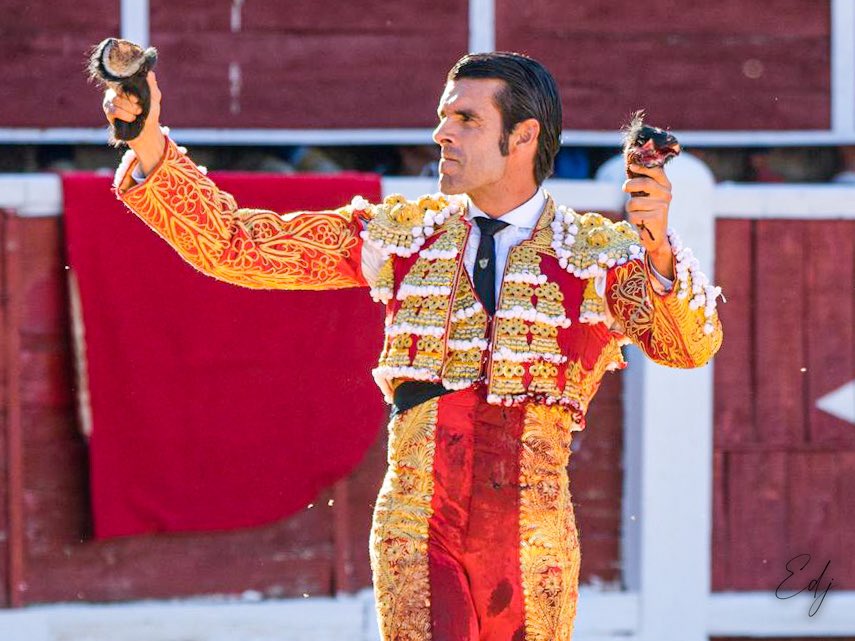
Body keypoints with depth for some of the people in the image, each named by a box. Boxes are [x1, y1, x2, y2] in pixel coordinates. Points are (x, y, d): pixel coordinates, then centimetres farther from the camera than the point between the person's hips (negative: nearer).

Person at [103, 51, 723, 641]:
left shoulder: (601, 253, 4)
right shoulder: (400, 236, 10)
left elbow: (690, 345, -12)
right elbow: (235, 246, 9)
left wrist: (659, 248, -31)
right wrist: (150, 147, -4)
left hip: (532, 540, -1)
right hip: (415, 529, 1)